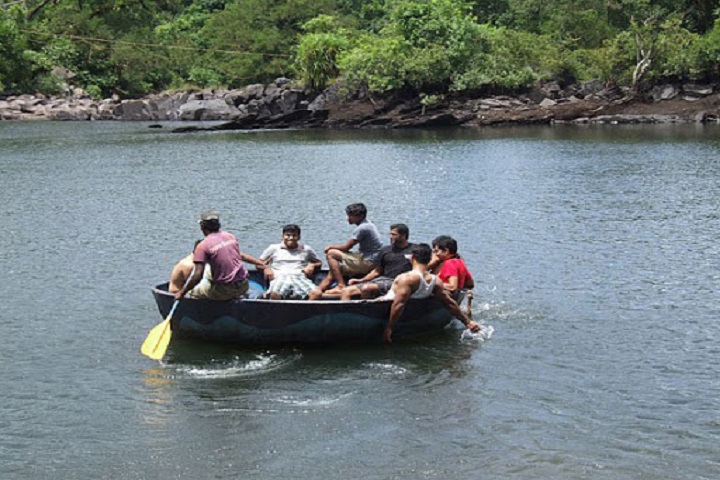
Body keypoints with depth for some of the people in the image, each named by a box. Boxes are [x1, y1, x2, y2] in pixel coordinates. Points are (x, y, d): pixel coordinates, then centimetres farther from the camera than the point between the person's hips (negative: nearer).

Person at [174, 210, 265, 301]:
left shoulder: (202, 246, -13)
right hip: (243, 287, 7)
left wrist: (182, 292, -7)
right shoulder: (230, 236, 5)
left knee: (194, 293, 13)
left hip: (225, 290, -6)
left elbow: (197, 276, -17)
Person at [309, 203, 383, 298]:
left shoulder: (362, 228, -17)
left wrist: (331, 247, 3)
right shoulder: (368, 224, 14)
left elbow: (346, 247, -13)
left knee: (331, 254, -10)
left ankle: (341, 286, -11)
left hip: (368, 263, -10)